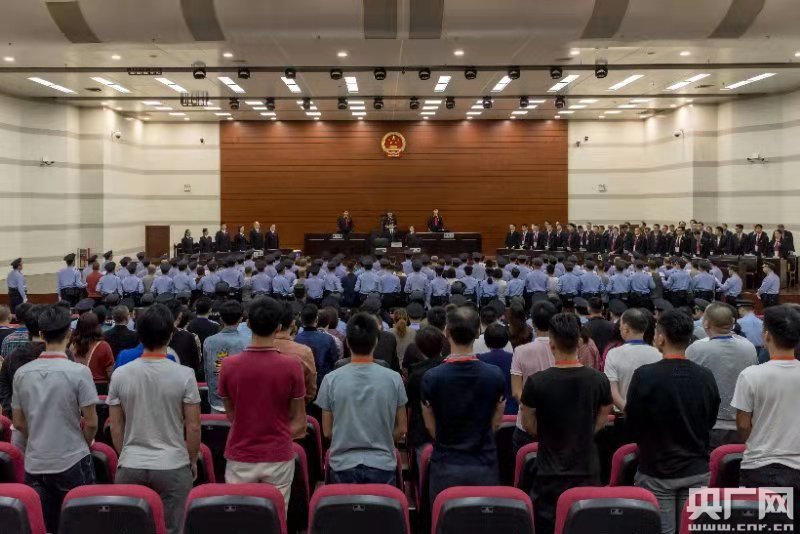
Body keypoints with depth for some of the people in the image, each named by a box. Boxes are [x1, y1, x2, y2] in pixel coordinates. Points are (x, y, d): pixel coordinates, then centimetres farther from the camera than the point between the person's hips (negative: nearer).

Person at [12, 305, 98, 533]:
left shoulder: (22, 373, -1)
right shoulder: (79, 372, -14)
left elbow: (19, 424, 7)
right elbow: (91, 423, -10)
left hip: (35, 464, 4)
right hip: (72, 462, -4)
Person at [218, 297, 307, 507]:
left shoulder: (229, 365, -9)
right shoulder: (292, 365, -13)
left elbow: (231, 415, 5)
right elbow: (299, 422, -4)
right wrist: (278, 437, 8)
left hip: (240, 458, 1)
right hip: (278, 458, -1)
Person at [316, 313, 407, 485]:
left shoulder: (331, 380, -7)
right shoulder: (393, 379, -7)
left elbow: (327, 432, 1)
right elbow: (401, 430, 1)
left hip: (343, 466, 0)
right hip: (382, 466, 0)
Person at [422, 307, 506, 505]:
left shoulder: (432, 377, -11)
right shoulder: (495, 375, -7)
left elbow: (430, 426, 1)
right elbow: (495, 423, 5)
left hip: (445, 466, -1)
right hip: (484, 466, 1)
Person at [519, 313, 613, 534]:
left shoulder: (536, 382, -14)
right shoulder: (600, 380, -6)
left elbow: (528, 426, -2)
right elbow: (601, 421, 7)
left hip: (550, 473, -2)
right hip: (588, 472, 3)